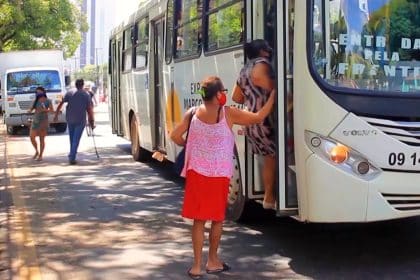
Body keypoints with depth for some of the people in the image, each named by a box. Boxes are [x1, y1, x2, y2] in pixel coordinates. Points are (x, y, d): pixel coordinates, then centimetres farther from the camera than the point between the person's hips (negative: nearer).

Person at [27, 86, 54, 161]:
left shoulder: (48, 101, 1)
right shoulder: (35, 101, 10)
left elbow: (52, 110, -4)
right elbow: (31, 109, 11)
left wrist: (45, 110, -20)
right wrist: (29, 111, -12)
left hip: (43, 121, -3)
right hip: (35, 120, 3)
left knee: (42, 139, -1)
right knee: (32, 137, -7)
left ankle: (40, 155, 8)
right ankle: (37, 151, 16)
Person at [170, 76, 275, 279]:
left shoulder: (192, 113, 0)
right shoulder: (228, 113, -10)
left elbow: (175, 135, 1)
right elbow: (258, 117, -5)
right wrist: (273, 95, 7)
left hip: (196, 173, 3)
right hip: (218, 176, -3)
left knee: (199, 220, 8)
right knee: (217, 219, 14)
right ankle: (213, 261, 24)